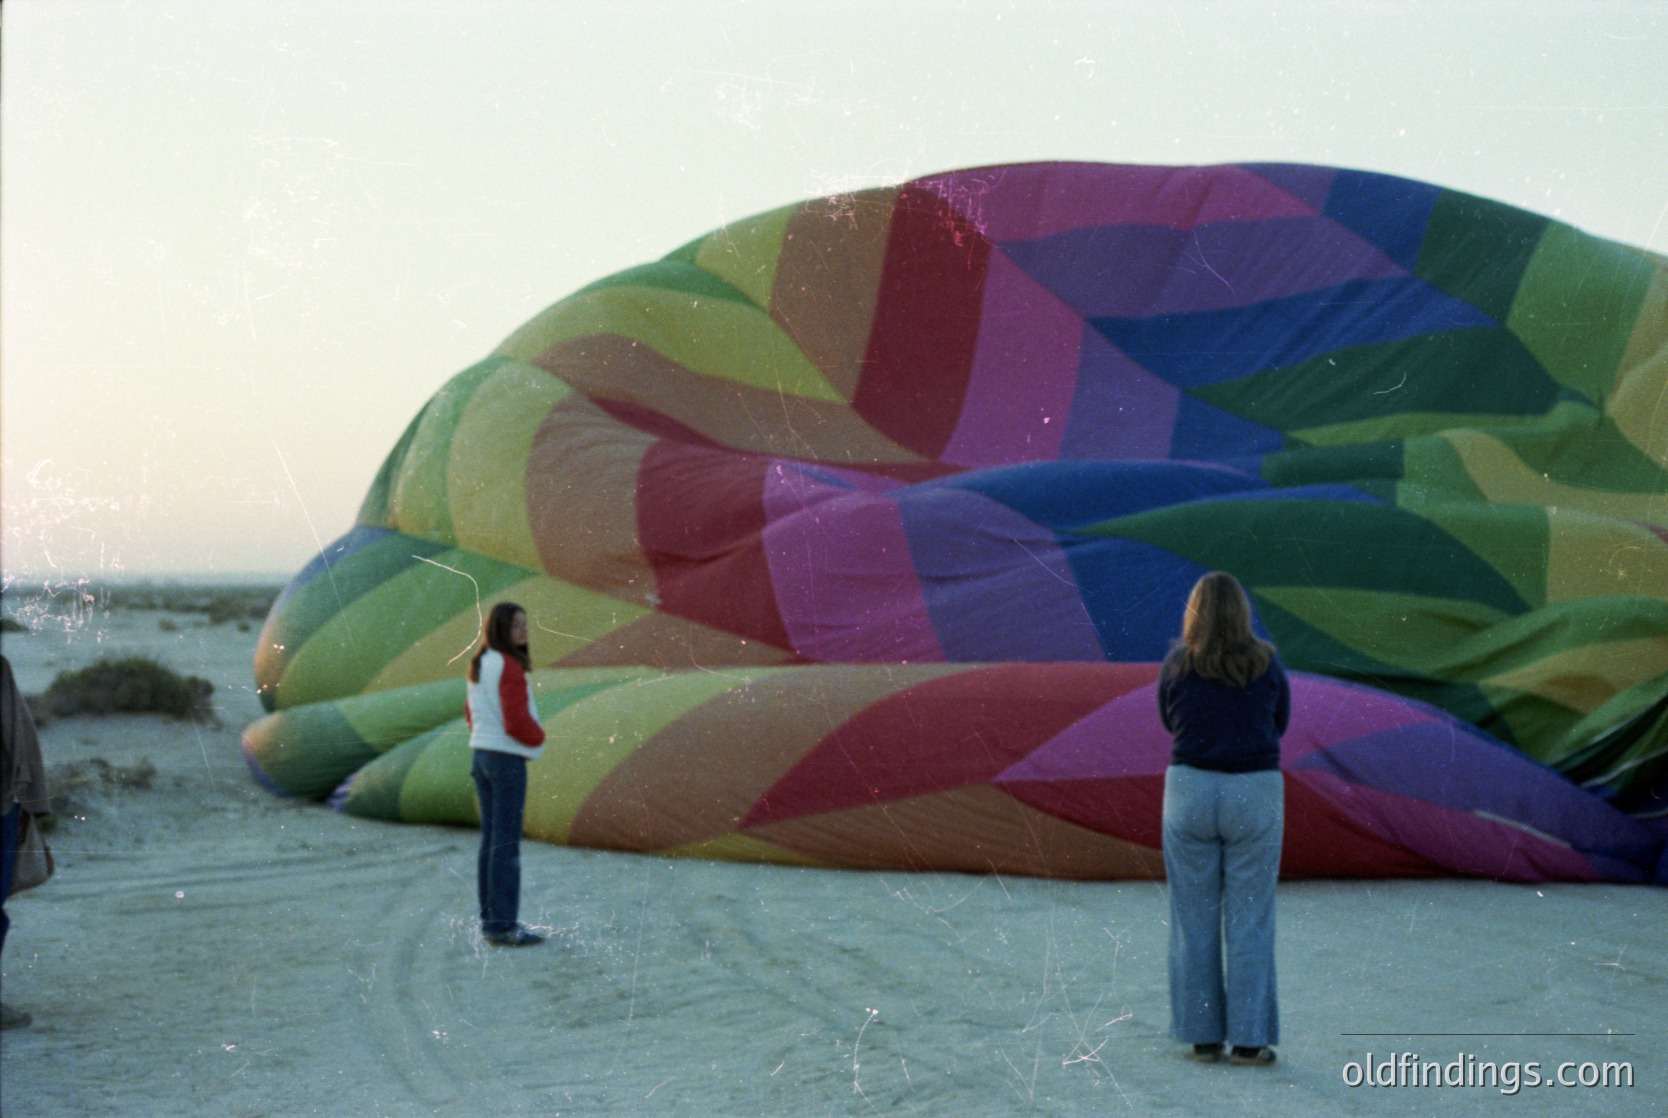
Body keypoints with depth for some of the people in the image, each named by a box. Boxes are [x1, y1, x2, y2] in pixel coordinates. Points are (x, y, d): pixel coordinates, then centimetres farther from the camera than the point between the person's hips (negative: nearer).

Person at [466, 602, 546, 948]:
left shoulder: (479, 665, 11)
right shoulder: (509, 667, -17)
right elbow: (517, 721, -20)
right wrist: (538, 737, -1)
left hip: (482, 755, 9)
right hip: (508, 760, -9)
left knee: (491, 841, 13)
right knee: (506, 844, -6)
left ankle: (491, 919, 18)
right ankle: (502, 926, -5)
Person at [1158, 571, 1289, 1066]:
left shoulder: (1177, 665, -4)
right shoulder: (1266, 664, -5)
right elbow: (1281, 722, 9)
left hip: (1189, 790, 1)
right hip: (1255, 794, 0)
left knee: (1194, 920, 9)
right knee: (1249, 921, 6)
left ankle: (1203, 1036, 13)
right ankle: (1248, 1039, 6)